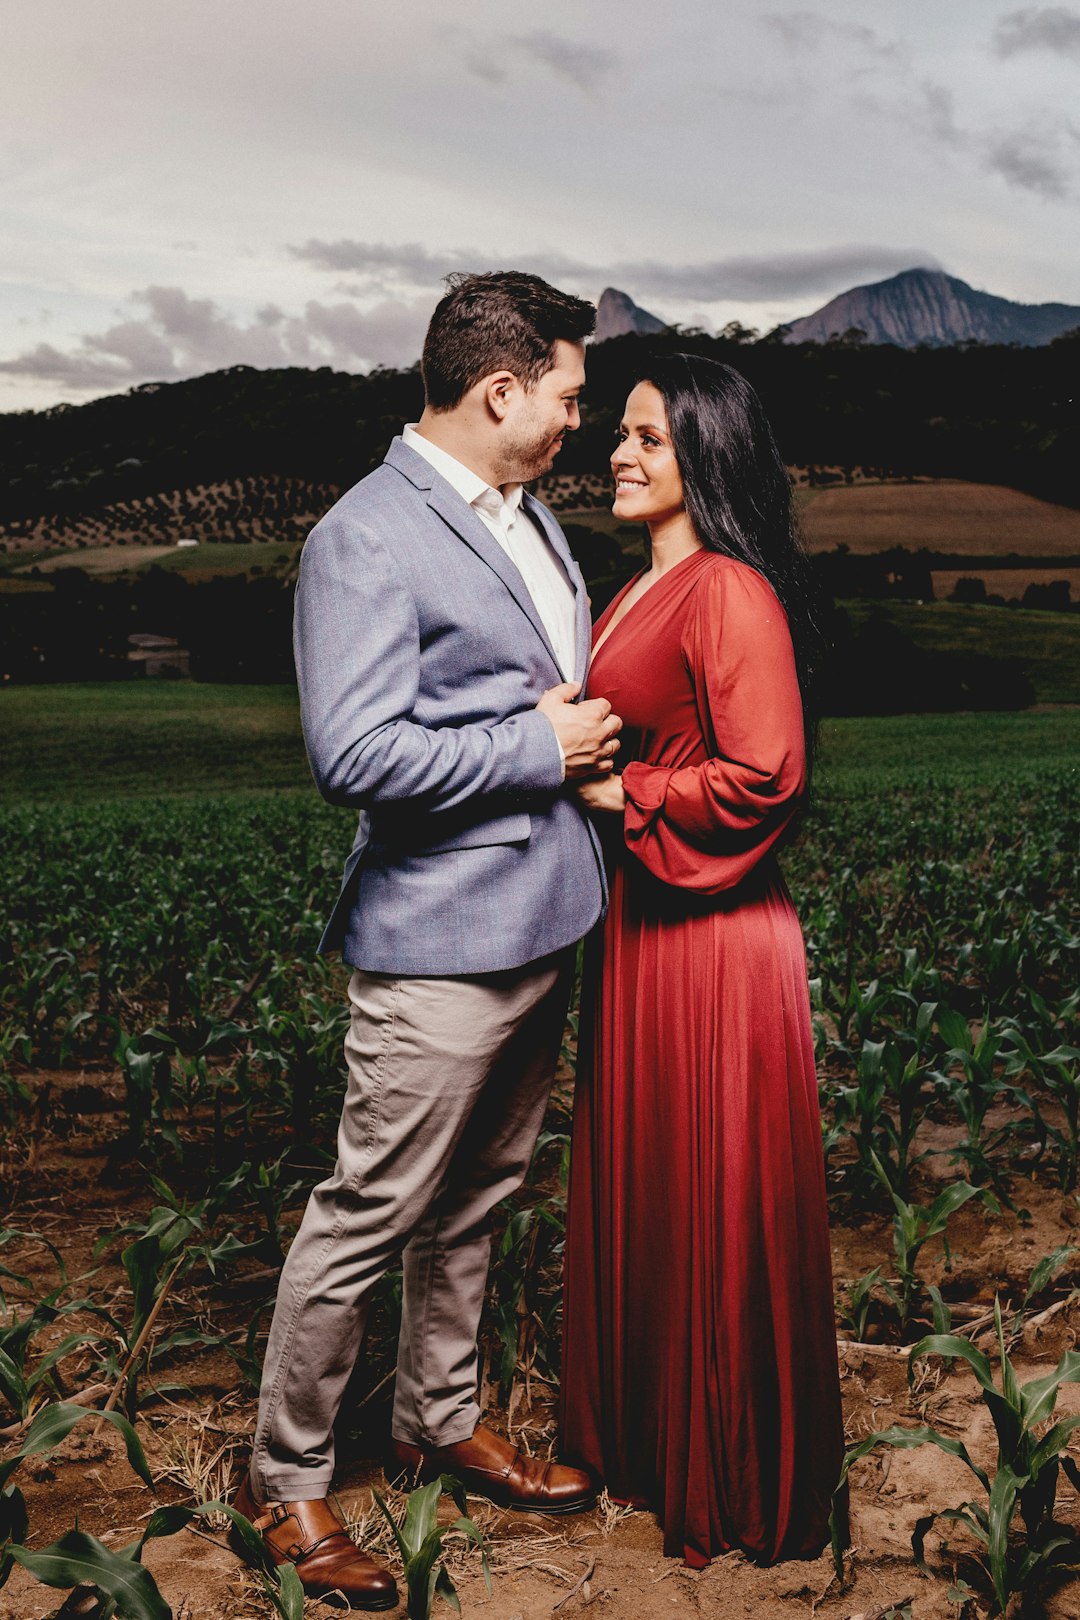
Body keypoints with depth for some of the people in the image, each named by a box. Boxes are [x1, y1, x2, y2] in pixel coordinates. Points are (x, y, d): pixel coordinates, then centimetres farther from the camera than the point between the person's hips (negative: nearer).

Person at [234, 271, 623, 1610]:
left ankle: (439, 1423, 39)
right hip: (440, 946, -9)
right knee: (370, 1215, 1)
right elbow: (354, 755, -25)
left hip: (538, 925, 9)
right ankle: (284, 1483, 21)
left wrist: (586, 726, 7)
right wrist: (541, 746, -17)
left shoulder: (527, 515, 13)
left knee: (475, 1200, 20)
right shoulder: (367, 539, -16)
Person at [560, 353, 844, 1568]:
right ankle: (646, 1439, 36)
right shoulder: (641, 591, 14)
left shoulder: (731, 593, -16)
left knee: (714, 1206, 4)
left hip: (713, 936, -9)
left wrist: (622, 794, -14)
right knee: (639, 1189, 18)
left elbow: (764, 778, -22)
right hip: (640, 921, 9)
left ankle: (736, 1487, 23)